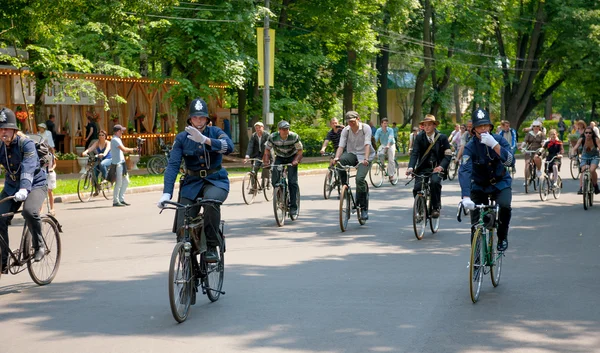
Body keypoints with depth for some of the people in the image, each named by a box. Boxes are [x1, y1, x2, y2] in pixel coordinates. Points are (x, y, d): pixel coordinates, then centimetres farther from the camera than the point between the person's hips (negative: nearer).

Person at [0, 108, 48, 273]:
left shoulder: (26, 144, -20)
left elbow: (28, 168, -34)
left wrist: (24, 189, -50)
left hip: (35, 185, -5)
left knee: (30, 211, -35)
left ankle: (39, 246, -9)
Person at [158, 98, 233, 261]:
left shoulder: (215, 132, -2)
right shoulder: (182, 138, -1)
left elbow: (229, 146, -23)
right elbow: (173, 165, -10)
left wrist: (205, 140, -37)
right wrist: (166, 193, -23)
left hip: (216, 181, -2)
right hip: (192, 183, 2)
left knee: (211, 200, -37)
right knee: (183, 227, -11)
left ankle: (211, 247, -22)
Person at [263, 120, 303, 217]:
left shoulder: (294, 137, -23)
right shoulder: (272, 137, -21)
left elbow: (299, 151, -15)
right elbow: (267, 151, -10)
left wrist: (296, 161, -34)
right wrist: (266, 162, -27)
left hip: (292, 158, -2)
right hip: (279, 158, 2)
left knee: (292, 182, -16)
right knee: (275, 180, -18)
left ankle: (293, 207, -12)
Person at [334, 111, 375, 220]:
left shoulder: (366, 128, -11)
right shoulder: (346, 130, -1)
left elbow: (367, 144, -22)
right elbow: (341, 146, -10)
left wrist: (366, 159, -36)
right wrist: (336, 157, -29)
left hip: (364, 156, -3)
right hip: (352, 154, 3)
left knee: (360, 179, -24)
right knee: (341, 161, -33)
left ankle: (364, 208, -12)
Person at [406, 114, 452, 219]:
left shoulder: (442, 138, 1)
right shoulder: (419, 138, 4)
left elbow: (448, 155, -2)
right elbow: (414, 153, -6)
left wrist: (441, 166, -20)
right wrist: (411, 167, -23)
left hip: (437, 168, -2)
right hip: (423, 168, 2)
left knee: (435, 181, -32)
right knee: (417, 188, -15)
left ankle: (436, 208, -17)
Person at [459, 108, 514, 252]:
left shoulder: (499, 140, -13)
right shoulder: (470, 147, -19)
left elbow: (510, 161, -27)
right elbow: (464, 171, -33)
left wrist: (494, 145, -39)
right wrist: (466, 197, -47)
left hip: (501, 184, 0)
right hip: (479, 187, 0)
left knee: (504, 205, -30)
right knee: (476, 225, -9)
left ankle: (502, 237, -4)